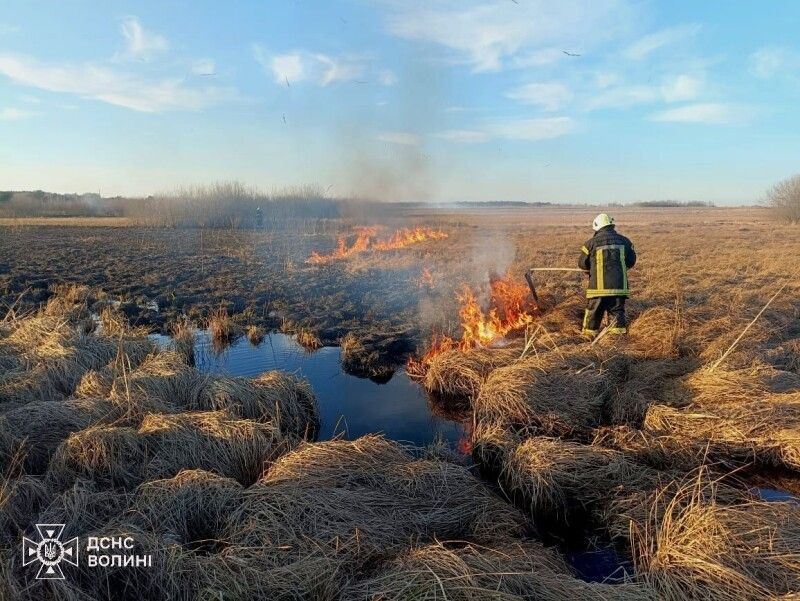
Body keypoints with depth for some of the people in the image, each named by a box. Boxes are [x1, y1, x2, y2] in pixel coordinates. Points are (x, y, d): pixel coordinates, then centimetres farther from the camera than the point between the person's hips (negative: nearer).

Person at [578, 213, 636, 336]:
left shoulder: (592, 243, -4)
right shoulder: (624, 240, 7)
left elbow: (582, 264, 4)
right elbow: (631, 261, 16)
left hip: (598, 286, -2)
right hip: (619, 285, 2)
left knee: (593, 312, 10)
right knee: (617, 311, 9)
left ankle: (589, 334, 18)